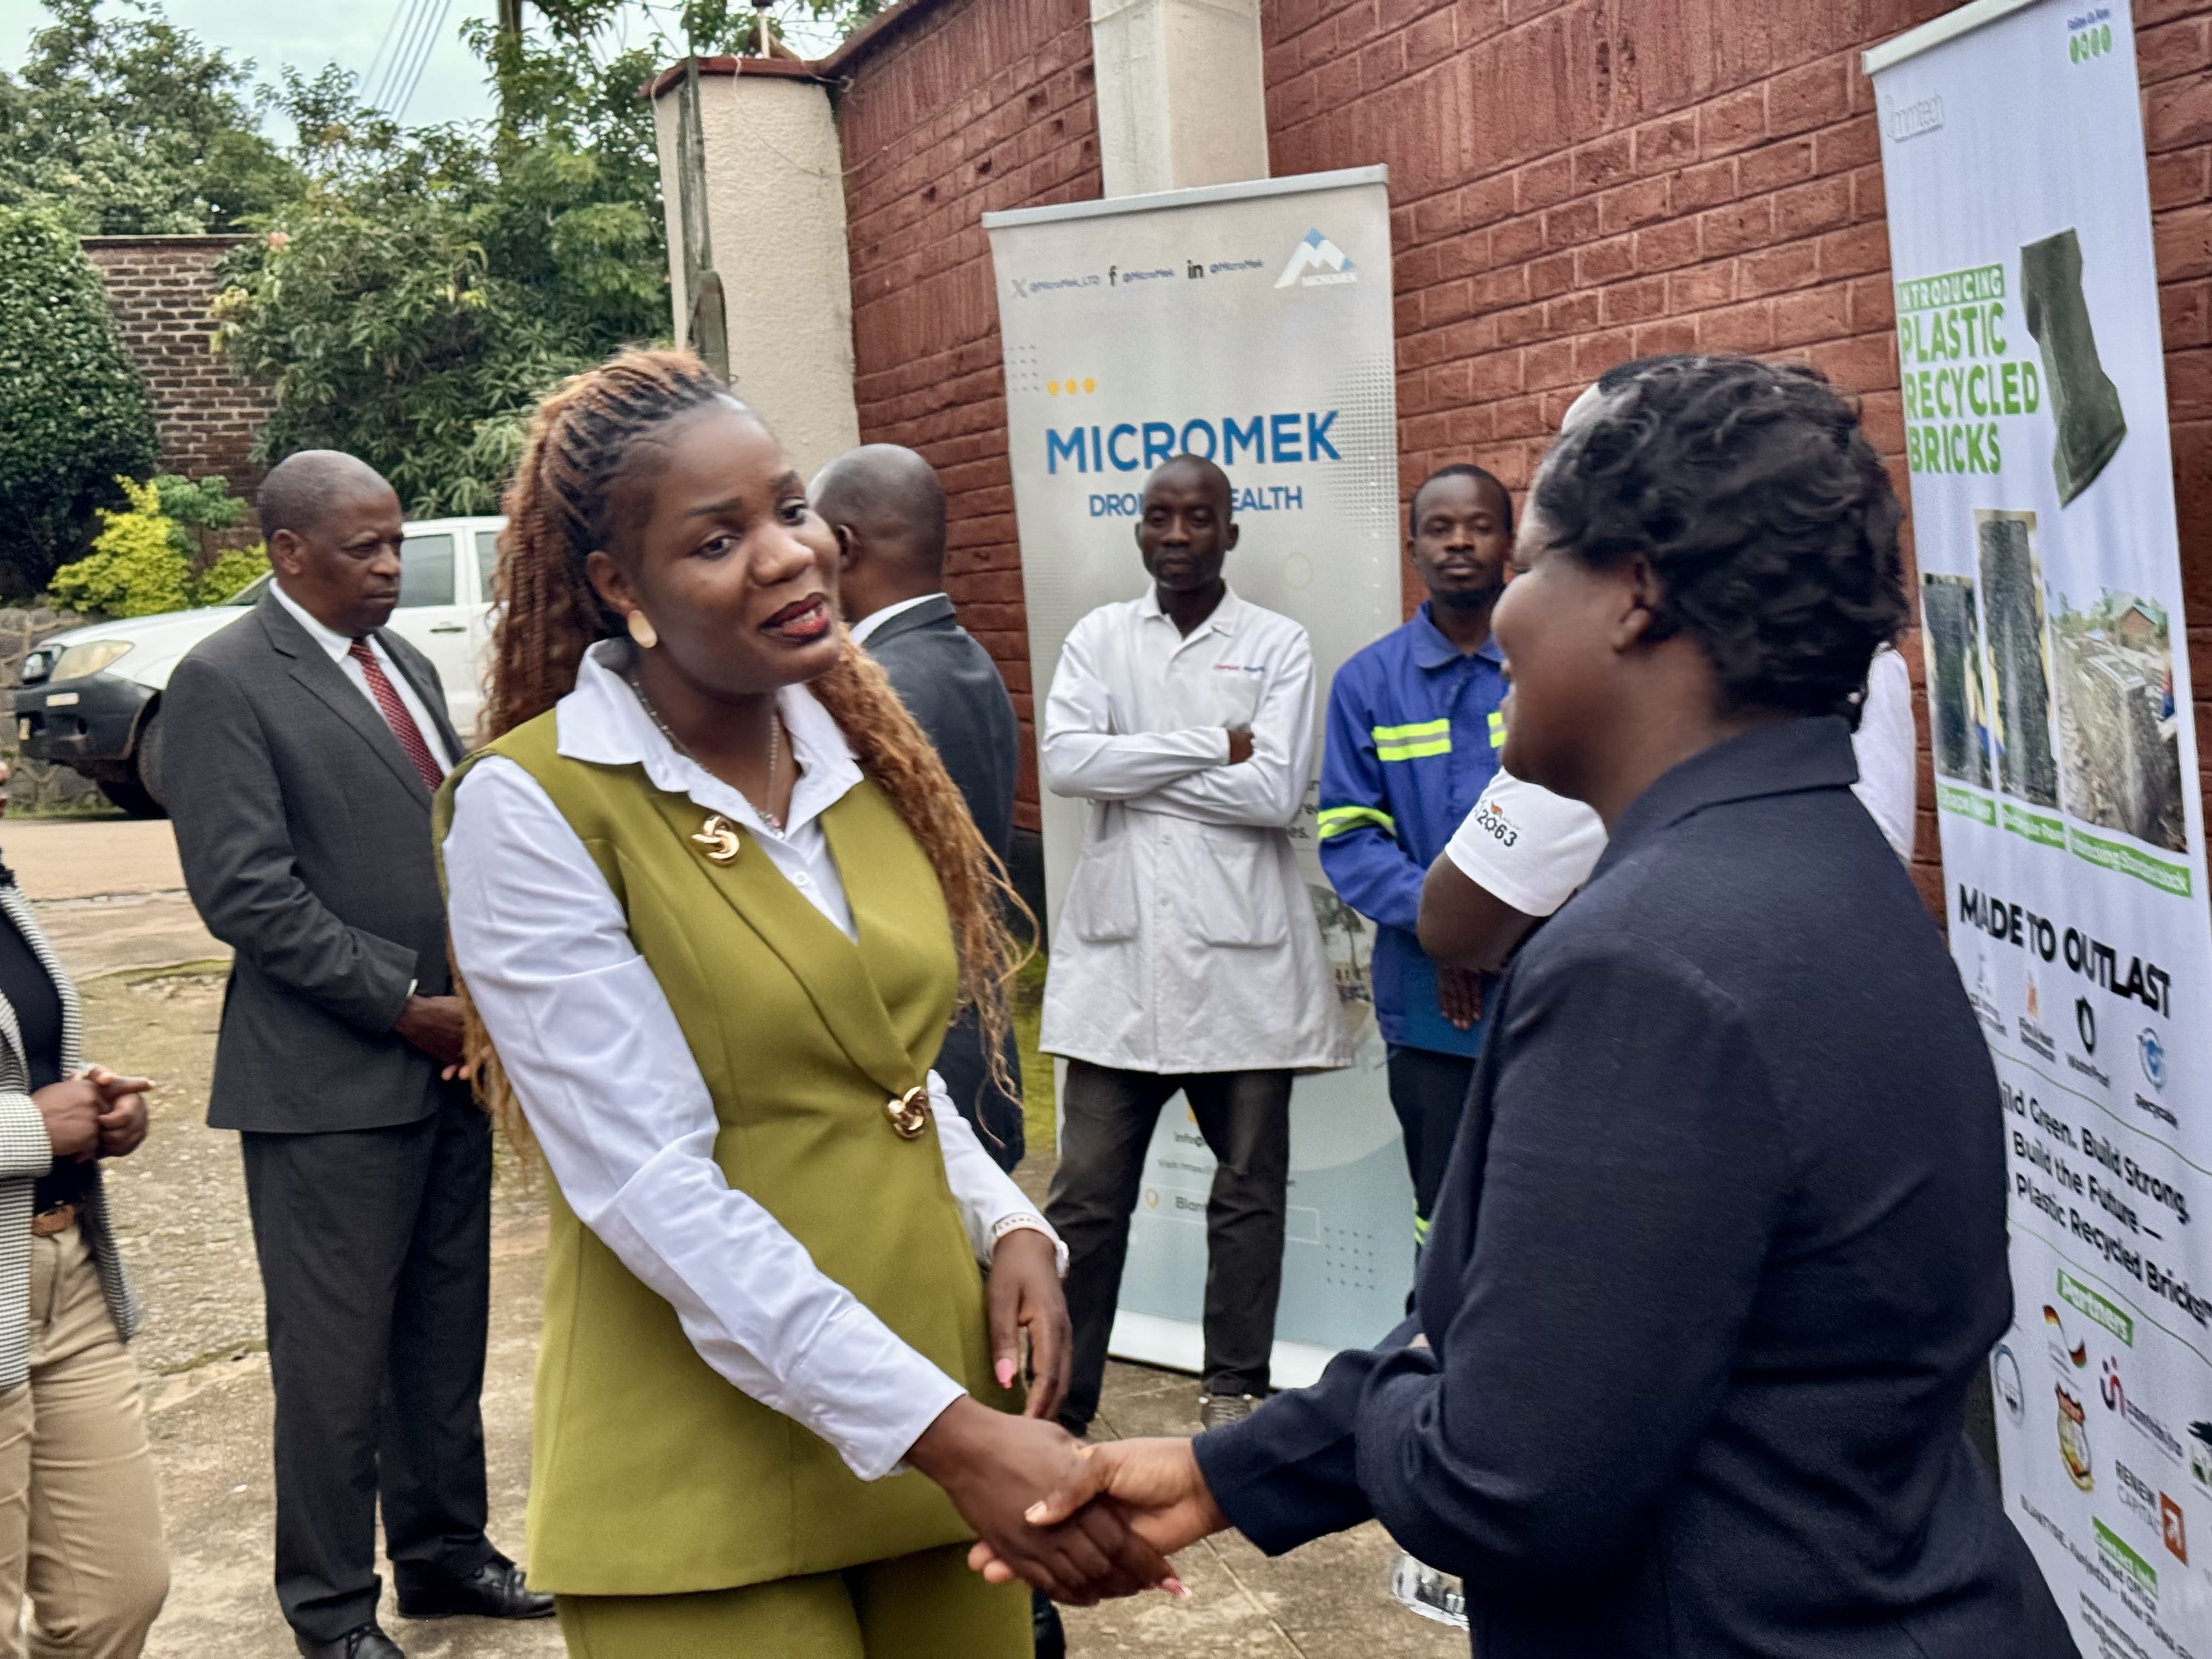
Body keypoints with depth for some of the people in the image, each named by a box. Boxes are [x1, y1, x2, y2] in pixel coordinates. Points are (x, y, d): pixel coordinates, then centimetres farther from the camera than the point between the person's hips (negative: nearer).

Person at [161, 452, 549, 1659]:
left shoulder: (403, 662, 13)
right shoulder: (224, 683, -10)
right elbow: (246, 894, -17)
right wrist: (406, 1005, -16)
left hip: (451, 1054, 7)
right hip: (329, 1079, -7)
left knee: (446, 1331, 16)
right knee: (337, 1355, 5)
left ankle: (444, 1551, 32)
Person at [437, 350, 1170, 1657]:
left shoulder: (858, 751, 5)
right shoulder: (531, 807, -14)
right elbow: (650, 1183, -20)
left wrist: (1009, 1224, -5)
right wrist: (946, 1433, -25)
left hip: (943, 1369, 6)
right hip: (712, 1470, -5)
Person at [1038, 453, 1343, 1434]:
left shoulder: (1278, 646, 3)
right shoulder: (1099, 638, 9)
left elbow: (1276, 793, -10)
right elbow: (1062, 761, -8)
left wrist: (1134, 772, -8)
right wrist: (1213, 746, -10)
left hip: (1241, 958, -1)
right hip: (1119, 953, 1)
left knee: (1249, 1189, 9)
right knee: (1086, 1194, 3)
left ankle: (1235, 1389, 24)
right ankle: (1060, 1399, 14)